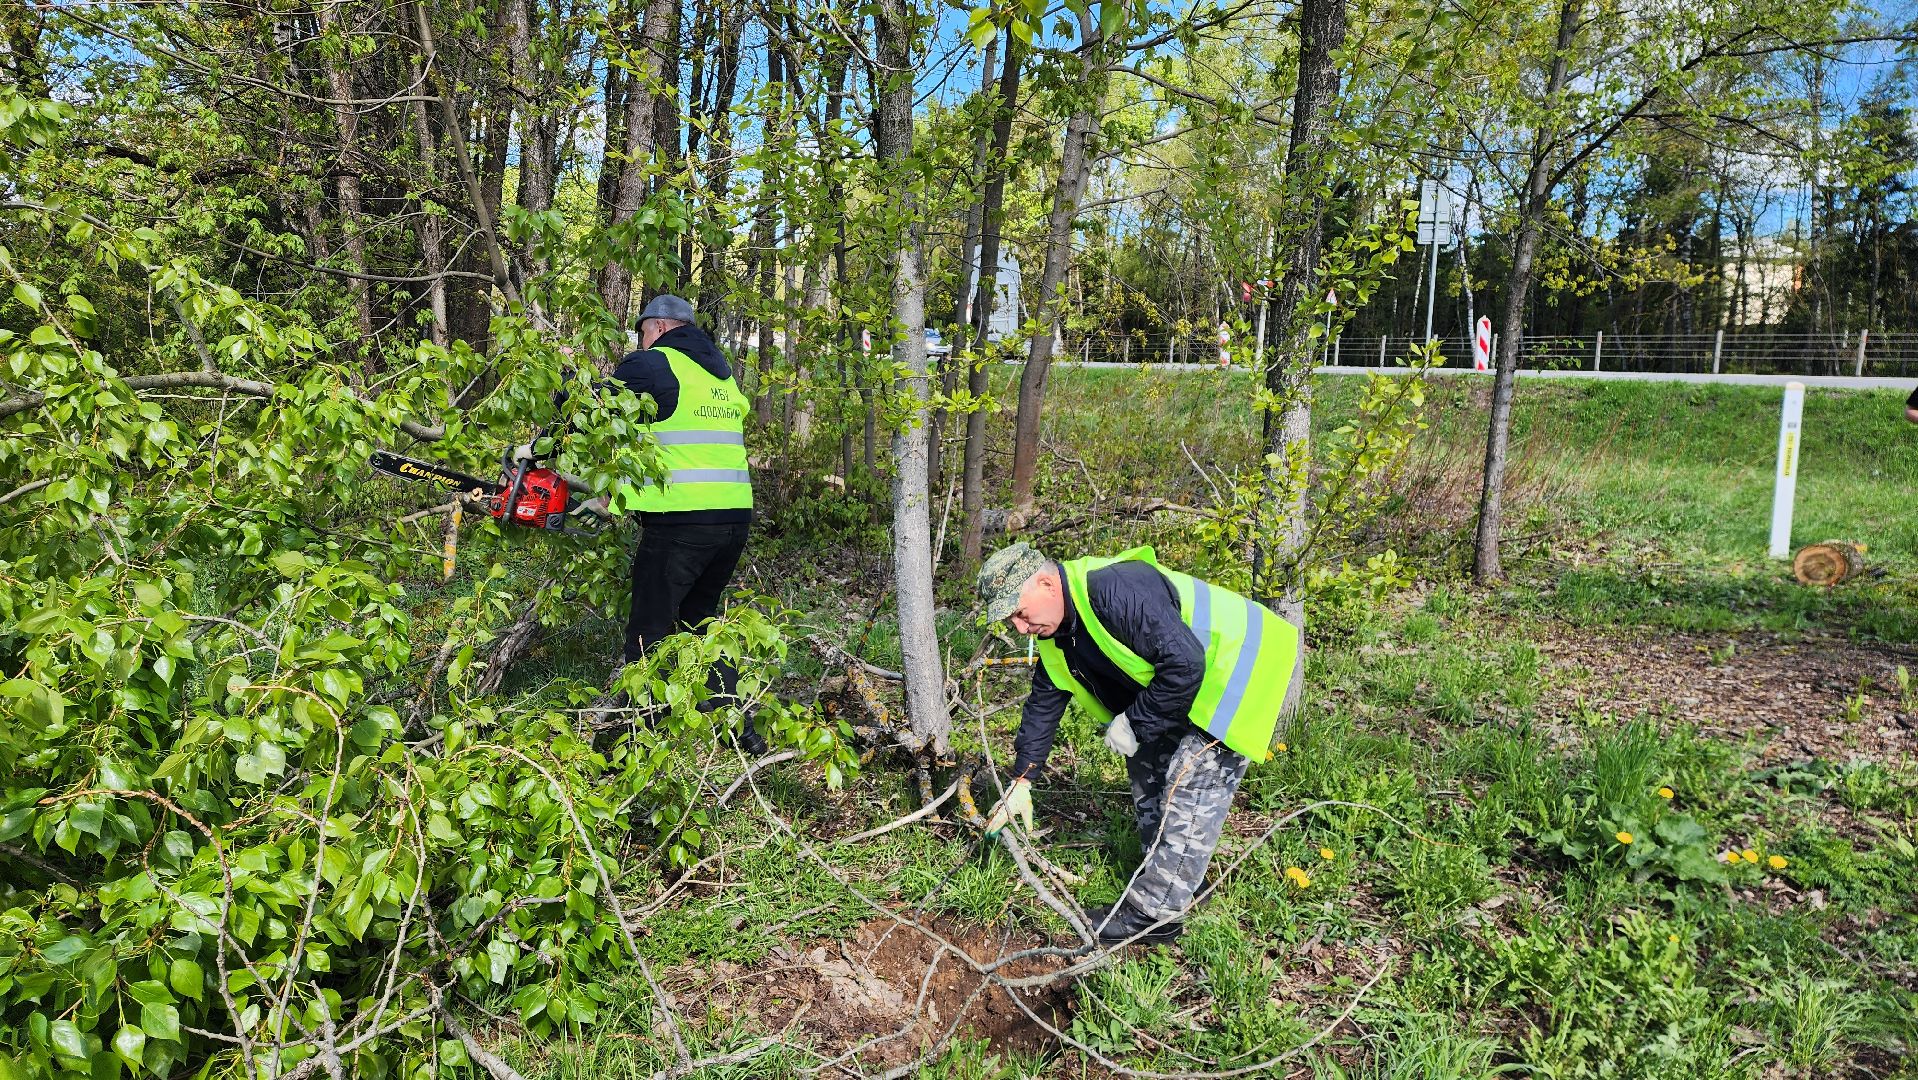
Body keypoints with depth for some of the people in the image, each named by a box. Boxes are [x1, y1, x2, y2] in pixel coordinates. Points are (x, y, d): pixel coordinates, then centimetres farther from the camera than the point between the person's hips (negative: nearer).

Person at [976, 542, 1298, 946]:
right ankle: (1179, 879, 27)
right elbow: (1043, 706, 10)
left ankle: (1155, 910, -4)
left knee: (1190, 790, -12)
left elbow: (1184, 664, -34)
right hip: (1185, 689, 10)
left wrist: (1134, 725, -22)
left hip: (1239, 668, -10)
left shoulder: (1116, 590, -33)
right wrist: (1021, 781, 7)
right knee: (1148, 771, 14)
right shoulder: (1056, 637, 0)